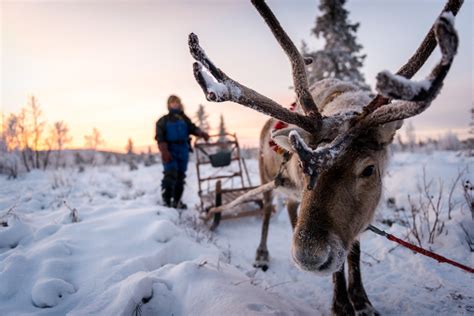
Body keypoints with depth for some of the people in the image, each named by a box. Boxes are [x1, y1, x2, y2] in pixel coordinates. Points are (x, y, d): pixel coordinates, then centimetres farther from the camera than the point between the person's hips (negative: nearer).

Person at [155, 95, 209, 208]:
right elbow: (160, 138, -2)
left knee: (180, 176, 7)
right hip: (170, 151, -4)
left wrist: (202, 133, -17)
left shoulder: (184, 119, 18)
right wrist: (164, 151, -16)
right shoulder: (163, 120, 7)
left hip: (183, 151, 4)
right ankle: (166, 200, -10)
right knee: (171, 174, -17)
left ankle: (177, 201, 17)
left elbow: (193, 128, 4)